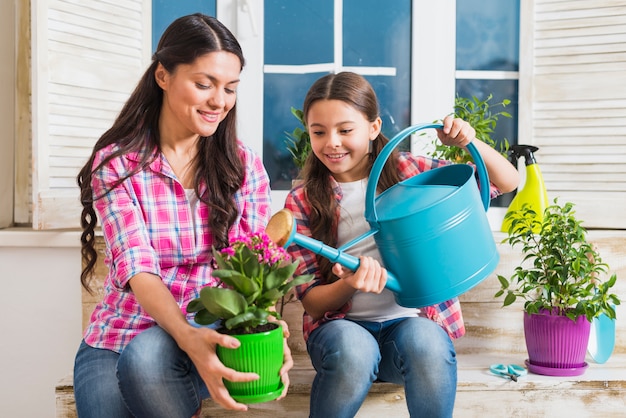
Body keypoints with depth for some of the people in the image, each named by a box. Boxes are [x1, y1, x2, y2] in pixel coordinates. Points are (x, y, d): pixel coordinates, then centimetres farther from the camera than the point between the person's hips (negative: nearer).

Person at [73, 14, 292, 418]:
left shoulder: (245, 166, 1)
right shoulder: (116, 164, -6)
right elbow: (137, 267, -19)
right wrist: (187, 336, -38)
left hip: (215, 332, 0)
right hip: (120, 336, 0)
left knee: (147, 356, -31)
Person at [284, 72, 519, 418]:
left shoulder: (407, 170, 2)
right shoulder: (302, 202, 1)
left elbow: (507, 182, 5)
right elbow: (311, 301, -1)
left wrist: (470, 141, -14)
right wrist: (350, 284, -23)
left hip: (413, 320, 0)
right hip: (341, 324, 0)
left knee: (425, 341, -34)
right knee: (354, 349, -34)